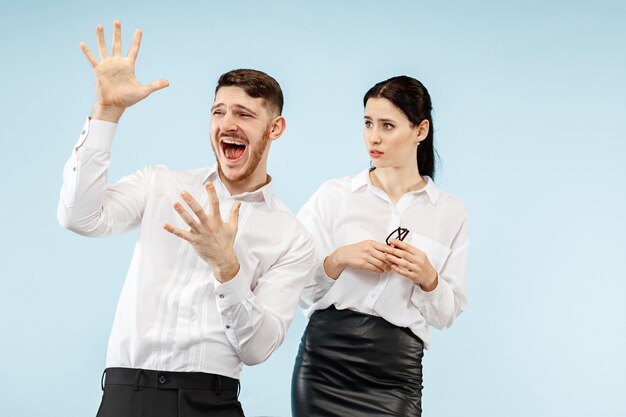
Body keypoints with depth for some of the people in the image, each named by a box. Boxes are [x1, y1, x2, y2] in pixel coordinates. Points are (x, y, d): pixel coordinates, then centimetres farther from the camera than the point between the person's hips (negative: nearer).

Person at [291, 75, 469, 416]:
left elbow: (446, 315, 7)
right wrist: (339, 260, -14)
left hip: (395, 375, 0)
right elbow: (297, 291, 2)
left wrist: (428, 279, -11)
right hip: (326, 362, 0)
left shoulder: (450, 212, 5)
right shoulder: (334, 195, 2)